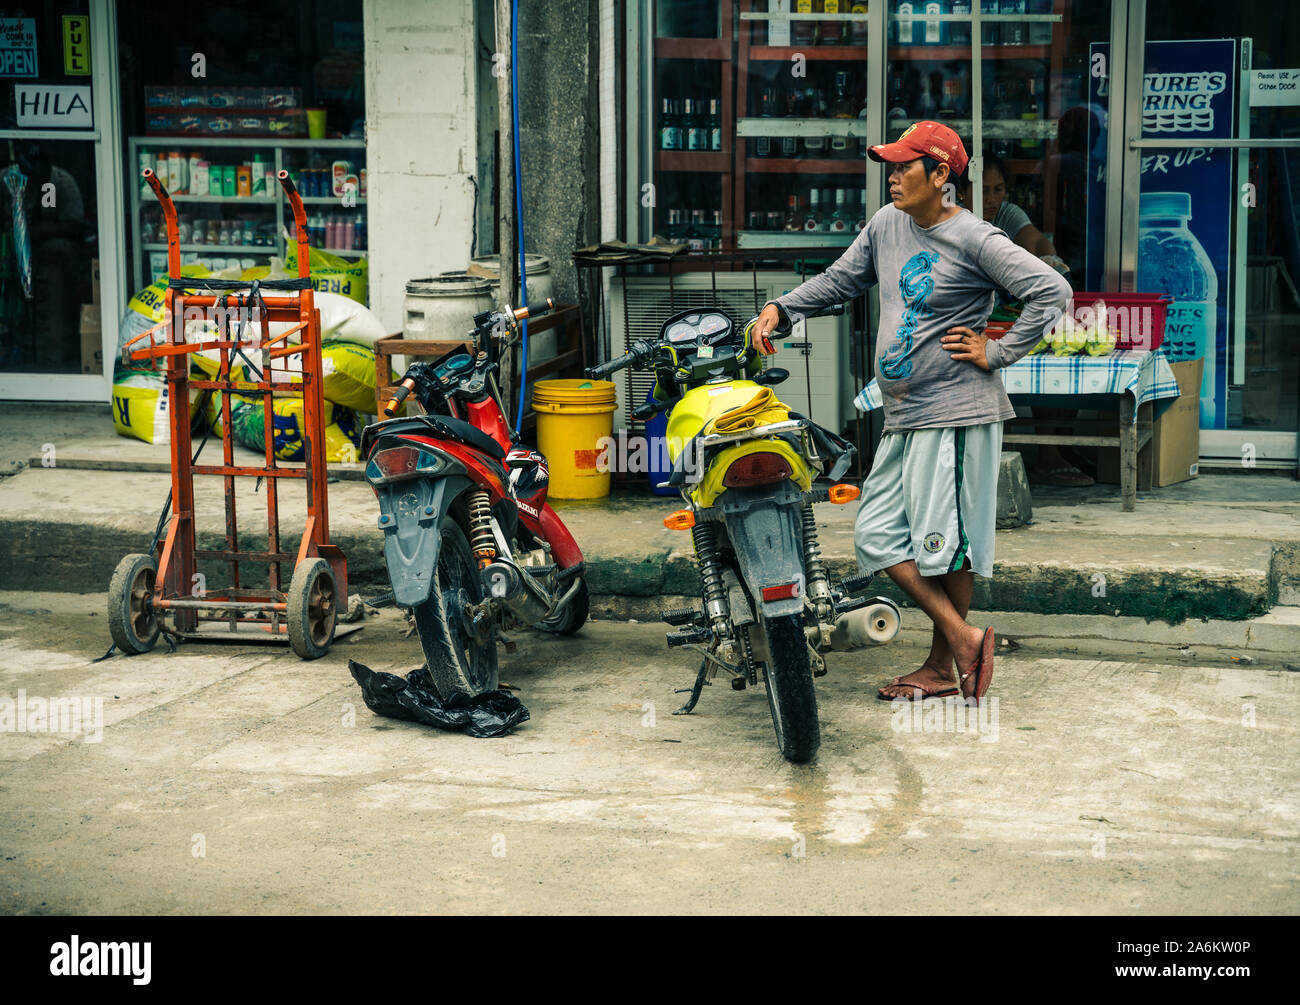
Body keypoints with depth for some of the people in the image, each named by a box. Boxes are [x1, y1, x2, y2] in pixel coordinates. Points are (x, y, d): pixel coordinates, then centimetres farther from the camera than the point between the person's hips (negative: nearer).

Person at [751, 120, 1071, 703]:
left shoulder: (973, 239, -12)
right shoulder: (887, 224, 10)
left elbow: (1052, 291, -16)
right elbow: (840, 281, 23)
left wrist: (998, 353, -13)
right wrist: (780, 309, 10)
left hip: (956, 413, -8)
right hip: (903, 415, 8)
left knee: (944, 544, -4)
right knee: (878, 535, 5)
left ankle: (942, 667, 7)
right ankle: (963, 638, 11)